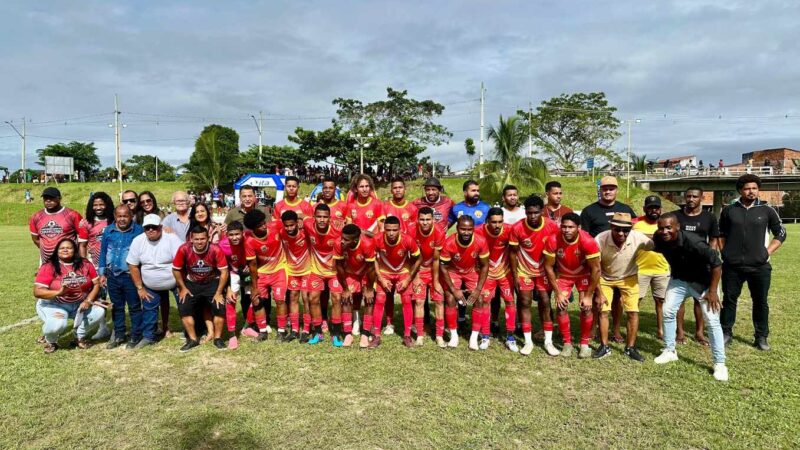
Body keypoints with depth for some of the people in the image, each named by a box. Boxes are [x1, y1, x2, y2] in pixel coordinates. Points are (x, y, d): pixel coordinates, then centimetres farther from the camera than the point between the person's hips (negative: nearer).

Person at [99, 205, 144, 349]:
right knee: (116, 307, 16)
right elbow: (103, 252, 11)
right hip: (112, 276, 5)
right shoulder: (108, 231, 3)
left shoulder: (138, 230, -9)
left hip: (131, 276, -4)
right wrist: (102, 273, 9)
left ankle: (136, 336, 15)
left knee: (134, 307, 4)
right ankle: (118, 335, 29)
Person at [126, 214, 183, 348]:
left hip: (175, 281, -3)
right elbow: (133, 265, -2)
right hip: (151, 286, 3)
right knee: (149, 309, 8)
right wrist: (140, 288, -2)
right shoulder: (138, 241, -9)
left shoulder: (171, 239, -21)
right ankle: (148, 337, 25)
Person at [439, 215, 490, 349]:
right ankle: (454, 335, 1)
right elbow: (443, 267, -19)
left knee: (479, 300, -11)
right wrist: (454, 290, -21)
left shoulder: (481, 242, -29)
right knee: (450, 299, -16)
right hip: (453, 271, -1)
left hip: (472, 271, 1)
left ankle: (474, 337, 3)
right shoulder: (449, 243, -32)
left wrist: (478, 289, -18)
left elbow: (484, 266, -14)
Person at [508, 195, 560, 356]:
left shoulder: (552, 226, -19)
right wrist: (515, 276, -10)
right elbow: (513, 253, -10)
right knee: (525, 303, 2)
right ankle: (528, 341, 11)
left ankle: (548, 341, 12)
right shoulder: (517, 228, -21)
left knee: (545, 303, 1)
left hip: (544, 270, 1)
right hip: (524, 270, -1)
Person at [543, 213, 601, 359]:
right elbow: (548, 266, -18)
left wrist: (588, 296, -20)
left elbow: (595, 269, -23)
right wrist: (557, 293, -16)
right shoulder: (553, 240, -29)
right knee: (561, 307, -8)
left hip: (584, 274, -1)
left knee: (586, 307, -10)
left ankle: (585, 343, 9)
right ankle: (567, 342, 9)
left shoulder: (588, 242, -33)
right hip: (563, 274, 1)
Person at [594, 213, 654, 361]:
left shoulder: (638, 238, -30)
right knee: (602, 311, -2)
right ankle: (604, 346, 14)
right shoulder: (600, 240, -32)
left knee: (633, 312, -1)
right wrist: (599, 293, -18)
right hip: (605, 278, -1)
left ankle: (630, 348, 16)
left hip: (629, 277, 1)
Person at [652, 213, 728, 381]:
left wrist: (712, 290, -23)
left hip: (702, 281, -5)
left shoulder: (693, 242, -36)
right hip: (679, 279, 5)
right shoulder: (659, 240, -21)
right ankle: (670, 351, 20)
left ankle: (719, 363, 7)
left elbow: (716, 264, -26)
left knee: (712, 320, -5)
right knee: (668, 311, 3)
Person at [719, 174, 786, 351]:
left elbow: (781, 234, 10)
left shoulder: (767, 210, 2)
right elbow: (721, 234, 16)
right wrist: (724, 252, 5)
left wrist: (768, 251, -1)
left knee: (760, 302, 8)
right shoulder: (729, 210, 4)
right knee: (729, 299, 7)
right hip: (732, 266, 0)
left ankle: (761, 337, 21)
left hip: (759, 266, 0)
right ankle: (726, 334, 19)